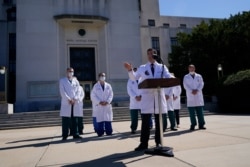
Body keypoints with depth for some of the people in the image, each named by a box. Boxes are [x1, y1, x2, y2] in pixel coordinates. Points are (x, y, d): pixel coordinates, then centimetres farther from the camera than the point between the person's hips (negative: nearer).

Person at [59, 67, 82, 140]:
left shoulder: (76, 81, 18)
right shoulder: (62, 80, 9)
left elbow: (78, 91, 9)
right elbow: (62, 91, -2)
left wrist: (75, 99, -7)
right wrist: (69, 99, -11)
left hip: (75, 103, 3)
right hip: (66, 103, -3)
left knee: (75, 120, 4)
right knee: (65, 120, -4)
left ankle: (75, 134, 10)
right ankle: (65, 136, 2)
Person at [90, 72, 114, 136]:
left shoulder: (108, 86, 10)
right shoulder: (96, 86, 2)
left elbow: (111, 95, 6)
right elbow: (93, 96, -3)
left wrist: (107, 101, -9)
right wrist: (99, 102, -12)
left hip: (107, 105, 2)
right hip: (99, 106, -2)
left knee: (108, 119, 2)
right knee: (100, 119, -2)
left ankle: (109, 132, 9)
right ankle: (100, 133, 5)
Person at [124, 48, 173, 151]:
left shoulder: (162, 67, 11)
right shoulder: (142, 68, 11)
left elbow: (168, 77, -2)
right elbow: (134, 78, 2)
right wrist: (130, 70, -15)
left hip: (159, 95, 1)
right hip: (146, 96, -1)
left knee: (159, 121, 7)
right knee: (145, 121, -2)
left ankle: (158, 142, 19)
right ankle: (144, 143, 4)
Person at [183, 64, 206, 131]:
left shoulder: (199, 76, 15)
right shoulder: (186, 77, 10)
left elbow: (201, 84, 4)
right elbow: (185, 85, -2)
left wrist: (197, 90, -11)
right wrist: (191, 91, -14)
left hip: (198, 96, 2)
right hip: (190, 96, -1)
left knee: (200, 111, 2)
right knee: (191, 112, -2)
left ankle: (201, 124, 6)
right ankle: (193, 124, 3)